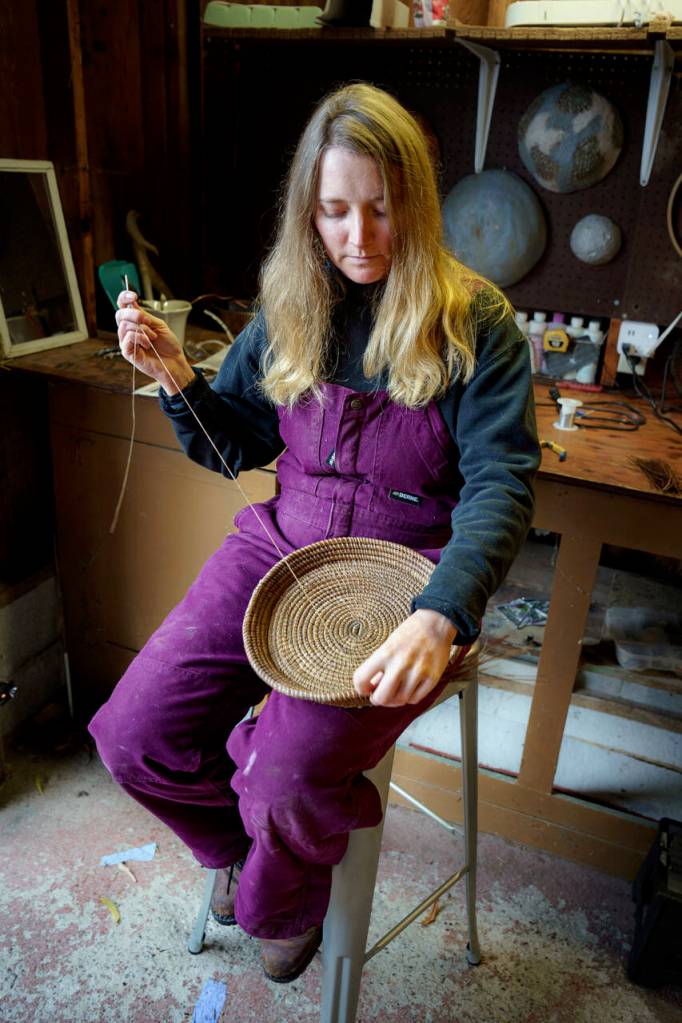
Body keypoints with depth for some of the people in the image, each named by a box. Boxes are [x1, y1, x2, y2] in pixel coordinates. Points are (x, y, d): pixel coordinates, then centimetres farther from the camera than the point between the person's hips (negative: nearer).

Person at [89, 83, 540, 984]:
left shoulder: (473, 320, -8)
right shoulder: (290, 307, 4)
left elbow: (499, 483, -15)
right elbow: (237, 448, 12)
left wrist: (442, 614, -32)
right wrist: (175, 376, -8)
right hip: (282, 546, 5)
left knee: (288, 777, -24)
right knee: (132, 736, -7)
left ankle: (282, 903, 18)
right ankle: (246, 843, 29)